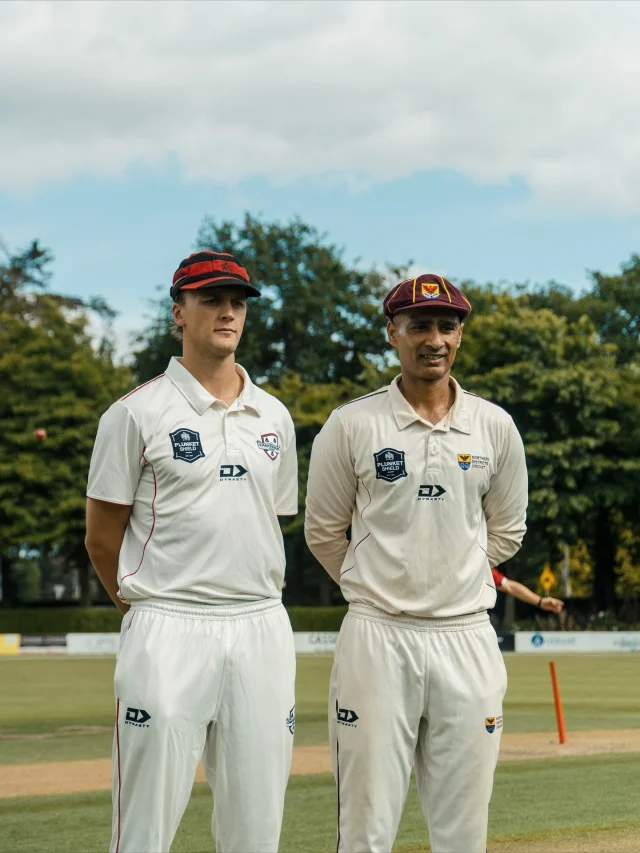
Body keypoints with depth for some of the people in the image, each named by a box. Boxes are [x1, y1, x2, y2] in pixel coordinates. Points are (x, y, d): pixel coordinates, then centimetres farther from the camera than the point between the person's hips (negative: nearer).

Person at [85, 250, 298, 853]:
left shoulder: (273, 417, 14)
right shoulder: (138, 413, -3)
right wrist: (150, 615, 7)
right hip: (168, 631, -5)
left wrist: (255, 609, 12)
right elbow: (102, 538, 0)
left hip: (262, 628, 5)